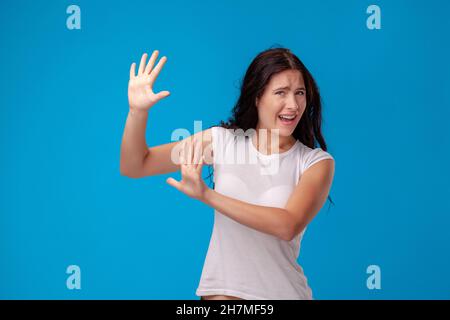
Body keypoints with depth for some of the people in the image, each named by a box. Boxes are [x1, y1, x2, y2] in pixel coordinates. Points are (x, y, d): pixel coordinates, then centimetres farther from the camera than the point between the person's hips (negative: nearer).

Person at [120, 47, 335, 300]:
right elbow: (134, 167, -3)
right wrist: (138, 111, -20)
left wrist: (207, 195, -27)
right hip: (221, 290, 1)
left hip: (283, 292, 0)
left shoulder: (317, 163, -7)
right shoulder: (222, 140, -3)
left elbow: (288, 226, -23)